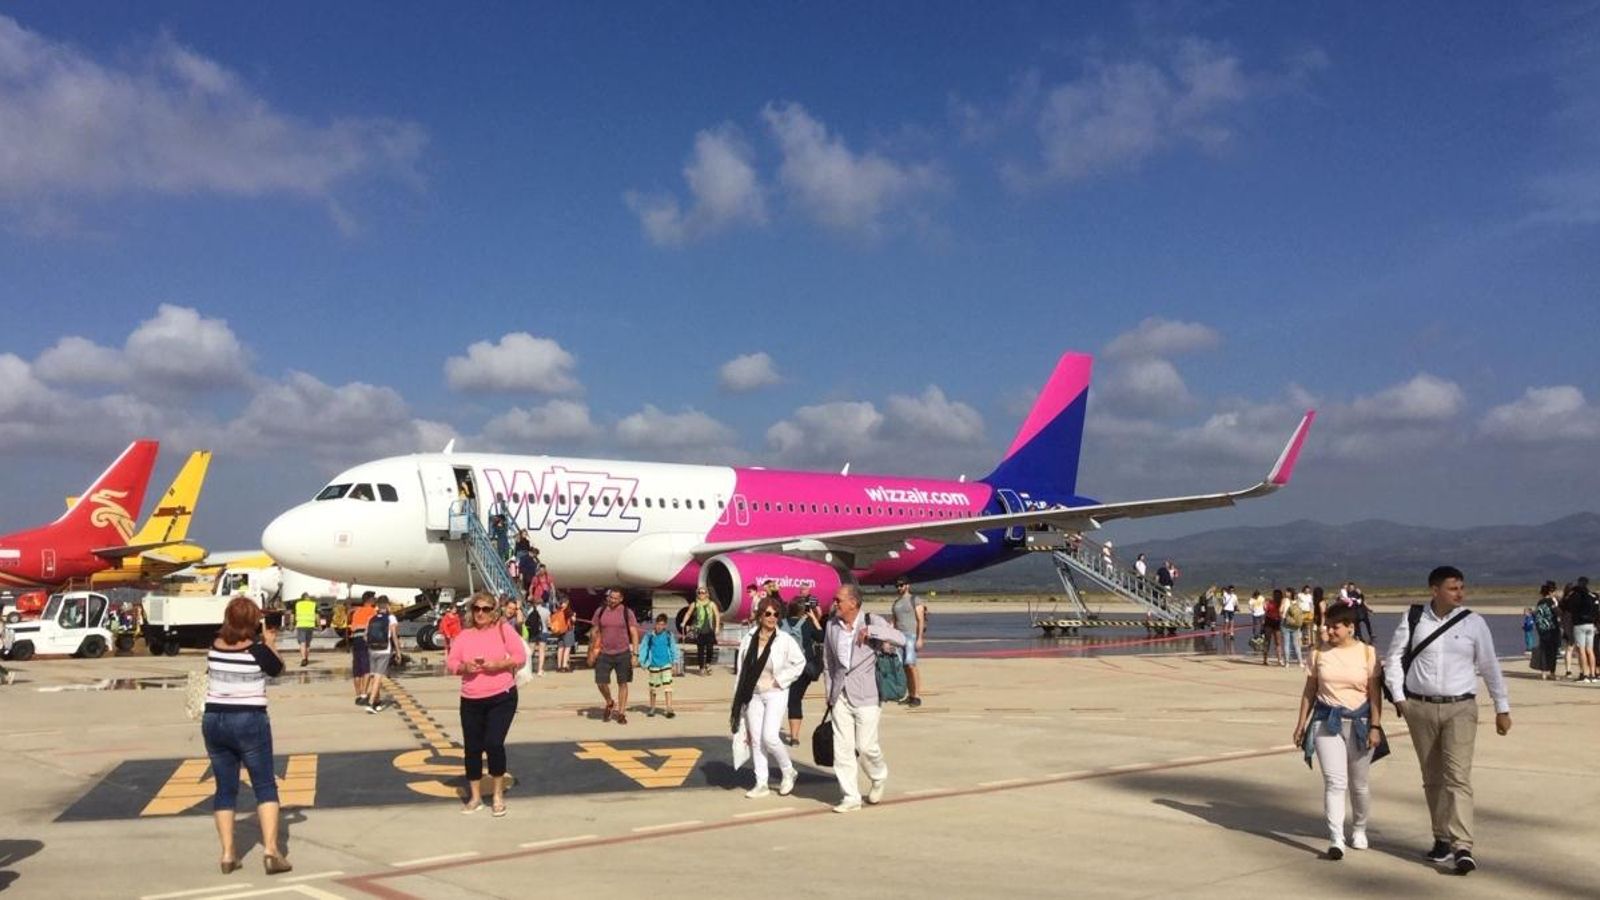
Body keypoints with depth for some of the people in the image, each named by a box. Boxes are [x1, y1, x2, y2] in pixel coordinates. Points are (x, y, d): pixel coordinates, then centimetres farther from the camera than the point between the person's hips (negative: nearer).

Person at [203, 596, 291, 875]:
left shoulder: (215, 646, 2)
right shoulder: (257, 649, -12)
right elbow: (278, 669, 5)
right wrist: (269, 643, 12)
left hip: (213, 721, 5)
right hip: (249, 722, -4)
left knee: (225, 788, 12)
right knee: (265, 786, 4)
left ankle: (227, 854, 12)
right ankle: (270, 849, -5)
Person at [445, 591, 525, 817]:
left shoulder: (504, 629, -2)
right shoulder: (465, 635, 7)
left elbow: (521, 657, -6)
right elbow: (450, 663, 6)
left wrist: (499, 664, -20)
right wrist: (464, 667, -14)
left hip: (502, 698, -4)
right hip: (471, 701, 4)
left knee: (494, 743, -13)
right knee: (472, 748, 7)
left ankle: (498, 795, 6)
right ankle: (475, 797, 23)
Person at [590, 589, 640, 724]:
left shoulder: (627, 613, -3)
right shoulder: (600, 612, 4)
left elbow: (634, 633, -3)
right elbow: (594, 632, 11)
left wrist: (635, 653, -11)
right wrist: (591, 652, 10)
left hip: (623, 653, -2)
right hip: (604, 654, 2)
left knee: (622, 683, 3)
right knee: (601, 682, -3)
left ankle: (621, 713, 12)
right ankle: (609, 704, 25)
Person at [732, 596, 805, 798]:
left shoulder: (784, 639, -9)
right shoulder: (748, 639, -1)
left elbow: (800, 662, 0)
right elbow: (740, 669, 5)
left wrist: (780, 680, -7)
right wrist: (738, 698, 4)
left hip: (775, 694, -4)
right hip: (753, 694, 4)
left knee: (769, 736, -13)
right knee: (756, 739, 5)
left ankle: (788, 772, 11)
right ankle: (761, 784, 15)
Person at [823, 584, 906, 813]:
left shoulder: (872, 622, -7)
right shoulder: (831, 625, 5)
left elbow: (900, 639, -18)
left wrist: (871, 631, -25)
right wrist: (830, 694, 12)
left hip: (866, 697, -4)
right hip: (840, 697, 4)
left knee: (866, 746, -2)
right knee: (842, 748, 2)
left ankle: (879, 777, 30)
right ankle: (851, 798, 13)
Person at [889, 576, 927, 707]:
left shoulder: (915, 600, -2)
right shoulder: (896, 602, 17)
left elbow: (921, 620, -8)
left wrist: (919, 639, -16)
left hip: (912, 635, -6)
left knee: (910, 665, -16)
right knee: (903, 667, 3)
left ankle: (917, 696, -14)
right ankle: (910, 695, 9)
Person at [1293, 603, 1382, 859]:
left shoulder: (1367, 653, -1)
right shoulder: (1319, 653, 5)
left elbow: (1375, 693, -2)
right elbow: (1310, 690, 9)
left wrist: (1375, 726, -9)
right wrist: (1301, 722, 8)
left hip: (1358, 723, 0)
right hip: (1326, 721, 1)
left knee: (1358, 784, 11)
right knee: (1334, 781, -11)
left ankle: (1359, 829, 35)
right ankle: (1336, 839, -12)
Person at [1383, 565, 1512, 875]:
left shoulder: (1473, 623, 0)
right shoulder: (1414, 619, 0)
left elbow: (1489, 667, 7)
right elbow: (1393, 658, 6)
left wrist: (1502, 709, 9)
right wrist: (1398, 697, 0)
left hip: (1460, 709, -1)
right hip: (1420, 708, 1)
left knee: (1458, 777, -10)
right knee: (1432, 778, 9)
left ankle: (1462, 847, -13)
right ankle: (1442, 838, 20)